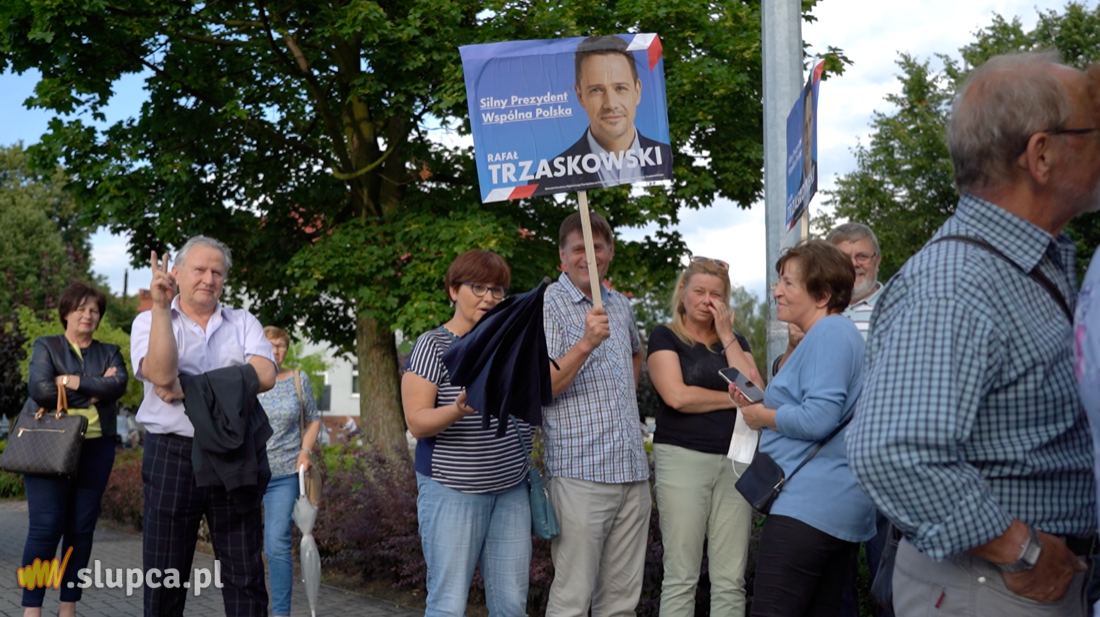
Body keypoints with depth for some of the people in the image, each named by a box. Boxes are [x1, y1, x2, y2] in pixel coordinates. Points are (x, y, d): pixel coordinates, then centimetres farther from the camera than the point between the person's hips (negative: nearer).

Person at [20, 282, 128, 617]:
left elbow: (118, 385, -7)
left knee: (81, 528, 4)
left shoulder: (109, 352, 14)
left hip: (96, 449, 3)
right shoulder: (46, 347, 6)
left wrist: (72, 381, -12)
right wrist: (94, 390, -7)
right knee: (45, 528, -7)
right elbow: (39, 389, -11)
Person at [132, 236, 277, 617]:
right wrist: (161, 307, -18)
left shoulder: (243, 323, 11)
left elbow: (264, 376, -8)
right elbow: (163, 376, -14)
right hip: (173, 456, -1)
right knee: (164, 575, 6)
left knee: (245, 575, 5)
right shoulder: (149, 322, 6)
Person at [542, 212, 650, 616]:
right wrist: (586, 343, -26)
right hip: (581, 472, -6)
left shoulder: (621, 305, 15)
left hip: (633, 469, 7)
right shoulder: (548, 306, -4)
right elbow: (541, 388, -14)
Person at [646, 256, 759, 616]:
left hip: (736, 461, 4)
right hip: (683, 460, -4)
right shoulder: (664, 337, 4)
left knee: (731, 580, 3)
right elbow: (677, 395, -12)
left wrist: (727, 335, -2)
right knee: (681, 577, -2)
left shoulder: (735, 340, 17)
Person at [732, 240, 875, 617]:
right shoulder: (837, 333, 21)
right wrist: (759, 406, 13)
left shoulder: (829, 333, -13)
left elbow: (819, 418, -23)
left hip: (810, 505, -11)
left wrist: (762, 416, -7)